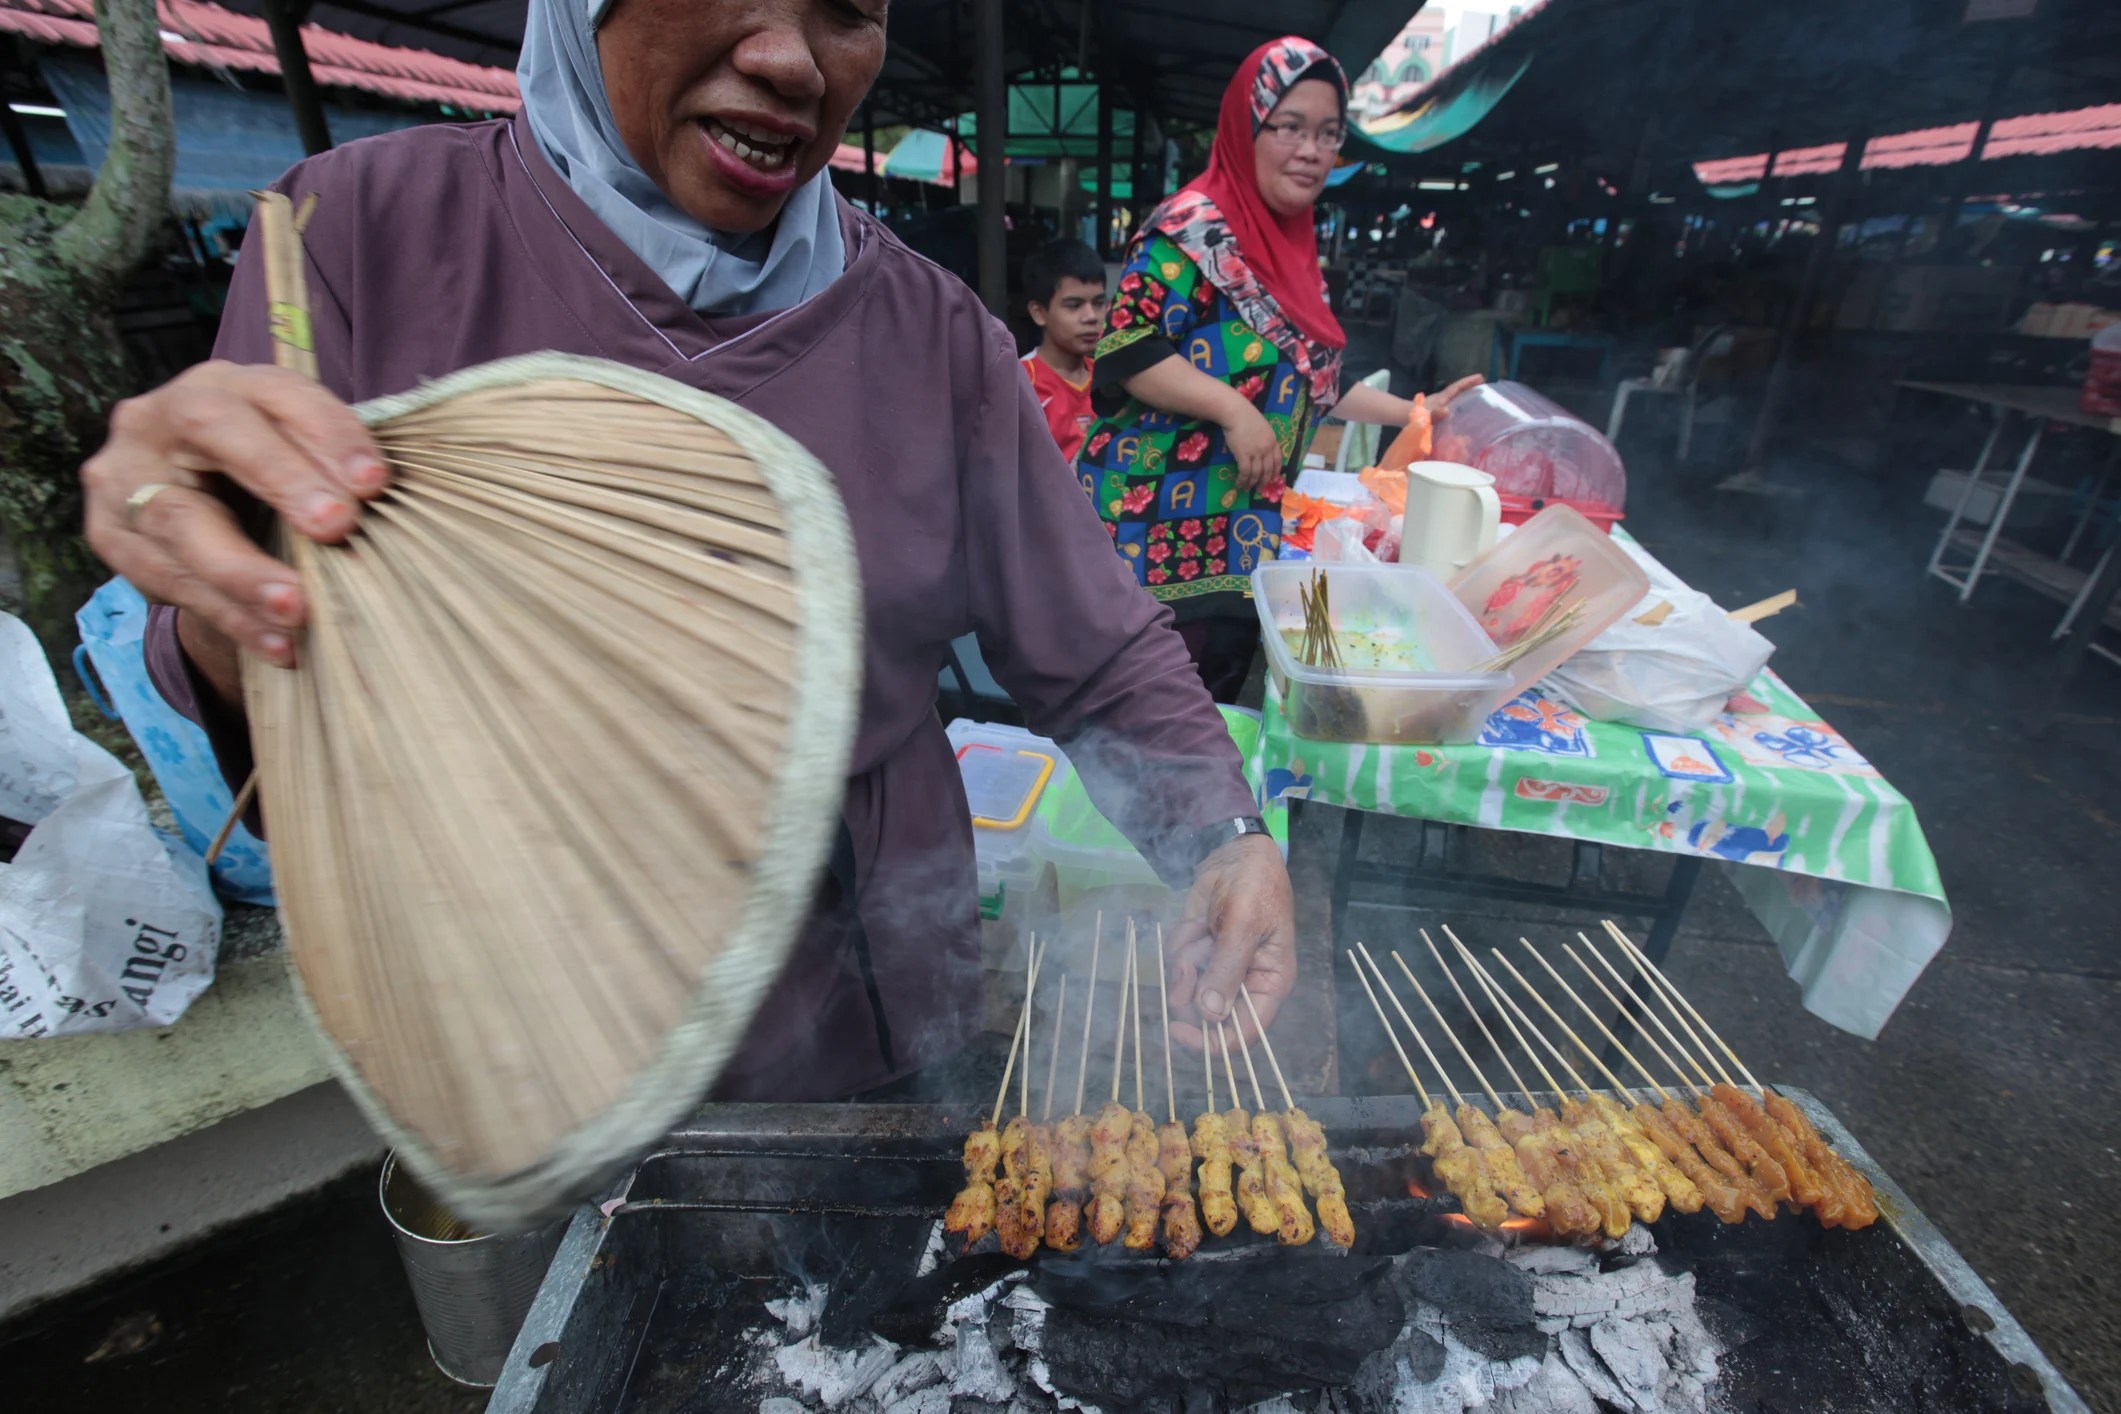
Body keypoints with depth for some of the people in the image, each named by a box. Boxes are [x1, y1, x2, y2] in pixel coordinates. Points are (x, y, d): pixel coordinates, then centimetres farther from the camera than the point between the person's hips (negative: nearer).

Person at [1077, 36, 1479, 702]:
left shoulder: (1295, 251, 16)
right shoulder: (1193, 228, -10)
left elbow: (1308, 379, 22)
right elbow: (1125, 348, -18)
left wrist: (1417, 411, 21)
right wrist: (1233, 410, -23)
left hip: (1244, 536, 8)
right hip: (1160, 529, -8)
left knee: (1214, 716, 15)